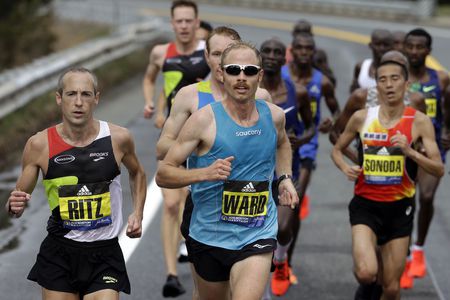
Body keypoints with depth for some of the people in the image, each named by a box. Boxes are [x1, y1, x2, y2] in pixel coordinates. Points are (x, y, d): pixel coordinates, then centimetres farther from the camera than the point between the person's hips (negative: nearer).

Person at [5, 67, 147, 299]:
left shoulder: (118, 138, -5)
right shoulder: (39, 145, -7)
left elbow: (137, 173, 17)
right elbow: (20, 196, 3)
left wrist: (137, 213, 5)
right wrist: (14, 207, -20)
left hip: (105, 254, 0)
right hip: (59, 254, 0)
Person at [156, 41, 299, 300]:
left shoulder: (274, 115, 0)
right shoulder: (204, 120, -12)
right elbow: (163, 175, -11)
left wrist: (285, 177, 11)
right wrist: (206, 173, -27)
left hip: (257, 238, 1)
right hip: (209, 236, -1)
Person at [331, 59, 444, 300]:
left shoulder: (419, 121, -5)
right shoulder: (361, 117, -1)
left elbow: (439, 170, -7)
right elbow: (337, 150, 15)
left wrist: (409, 151, -23)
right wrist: (345, 168, -6)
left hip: (399, 207, 1)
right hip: (365, 205, 0)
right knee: (366, 274, -22)